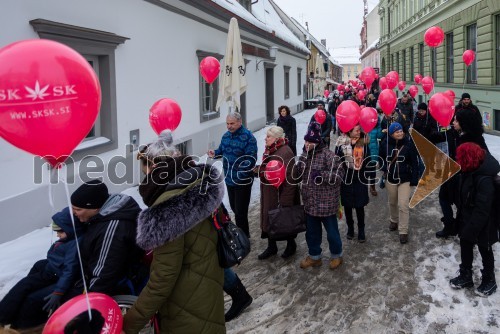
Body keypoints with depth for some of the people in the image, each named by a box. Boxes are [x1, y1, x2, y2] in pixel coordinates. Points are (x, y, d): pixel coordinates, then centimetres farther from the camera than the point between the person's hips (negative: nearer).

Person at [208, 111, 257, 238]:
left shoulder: (248, 137, -18)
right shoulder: (226, 135, 7)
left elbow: (251, 158, -24)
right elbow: (222, 150, 19)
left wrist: (242, 170, -38)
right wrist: (215, 153, -3)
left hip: (243, 180, -8)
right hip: (229, 178, 8)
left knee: (240, 211, -1)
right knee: (234, 208, 21)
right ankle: (243, 233, 40)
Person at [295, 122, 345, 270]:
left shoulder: (328, 155, -17)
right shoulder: (304, 155, 6)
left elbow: (339, 174, -19)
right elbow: (298, 174, 9)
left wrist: (321, 175, -30)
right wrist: (302, 161, -9)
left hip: (326, 202, -7)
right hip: (310, 202, 7)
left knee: (331, 231, 11)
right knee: (311, 231, 19)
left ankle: (336, 255, 32)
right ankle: (314, 256, 37)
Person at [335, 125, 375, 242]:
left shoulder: (364, 143, -3)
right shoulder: (341, 143, -8)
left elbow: (369, 161, 1)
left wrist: (372, 178, 1)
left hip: (360, 180, 0)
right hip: (345, 179, 0)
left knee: (360, 206, 5)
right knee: (347, 205, 13)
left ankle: (361, 230, 22)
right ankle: (350, 227, 33)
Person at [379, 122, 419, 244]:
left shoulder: (409, 144, -13)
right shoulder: (385, 144, -8)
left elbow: (414, 163, -9)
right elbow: (381, 158, 11)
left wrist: (414, 179, -11)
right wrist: (384, 169, -1)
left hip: (405, 179, -3)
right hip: (390, 178, 3)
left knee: (403, 205, -7)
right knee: (392, 202, 20)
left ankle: (403, 231, 2)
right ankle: (394, 220, 46)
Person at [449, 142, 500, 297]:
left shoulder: (485, 180, -31)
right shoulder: (469, 172, -3)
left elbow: (482, 210, -29)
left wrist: (470, 229, -25)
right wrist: (461, 220, 14)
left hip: (481, 225, -8)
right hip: (467, 220, 8)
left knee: (485, 252, 14)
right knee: (465, 248, 20)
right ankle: (465, 276, 39)